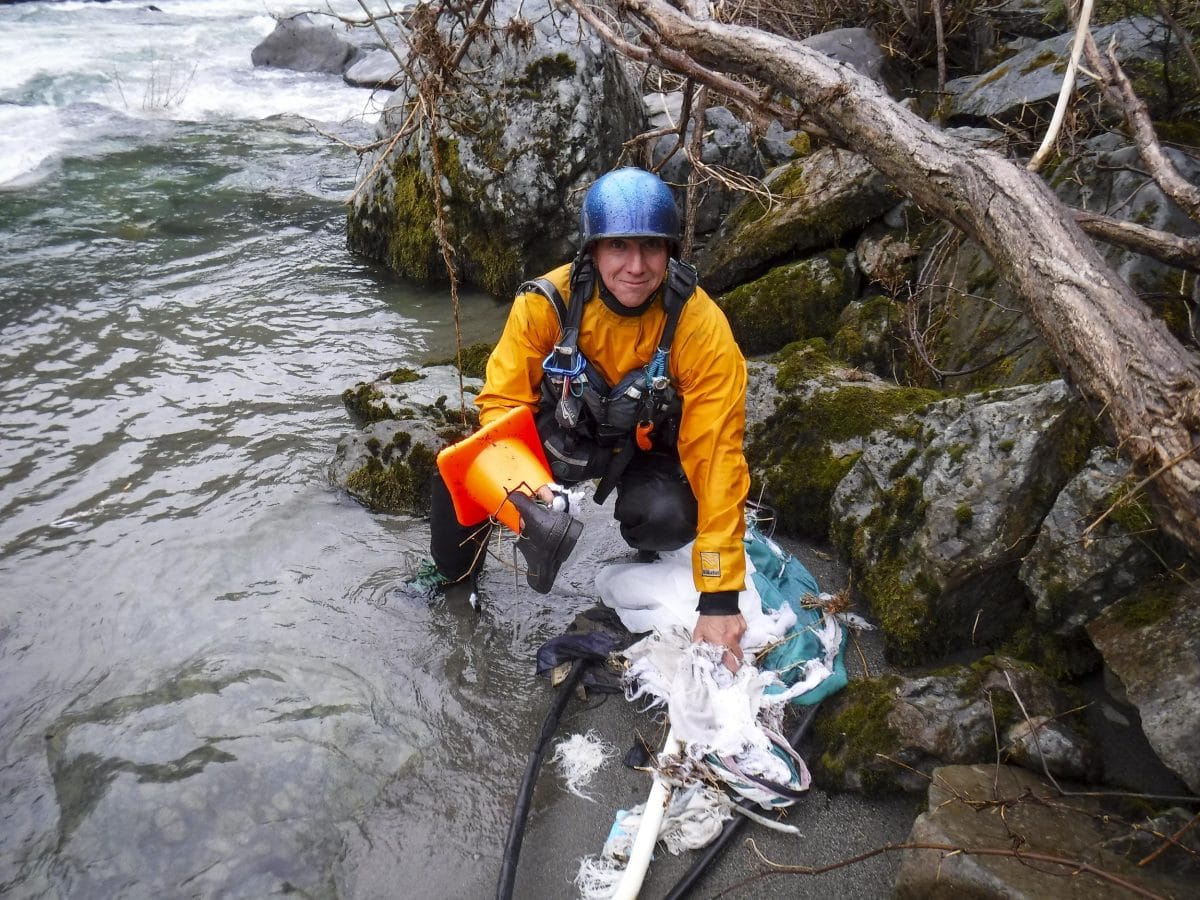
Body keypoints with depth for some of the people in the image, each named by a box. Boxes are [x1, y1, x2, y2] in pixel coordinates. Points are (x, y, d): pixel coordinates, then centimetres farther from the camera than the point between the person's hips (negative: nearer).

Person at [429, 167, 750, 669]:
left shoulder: (701, 327, -28)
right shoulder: (547, 302, -24)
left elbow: (715, 455, -29)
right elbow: (502, 402, -18)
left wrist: (720, 597, -31)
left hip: (645, 447, -1)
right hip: (557, 433, 2)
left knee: (668, 517, -33)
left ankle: (648, 554, 7)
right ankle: (454, 575, 14)